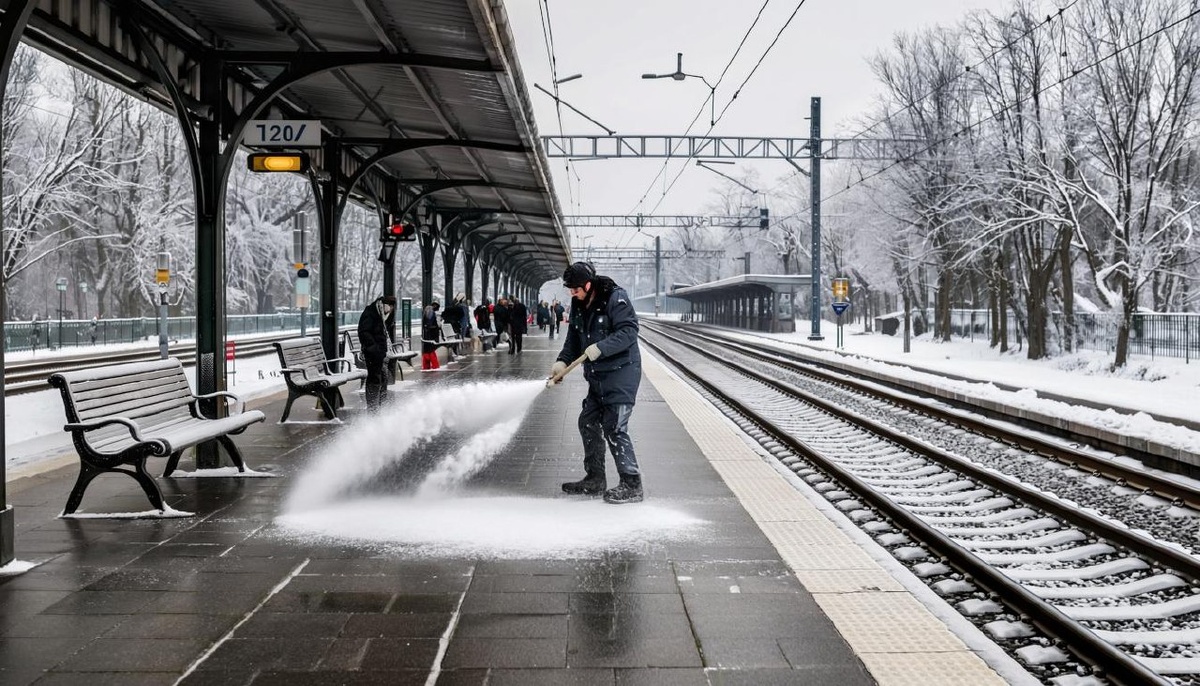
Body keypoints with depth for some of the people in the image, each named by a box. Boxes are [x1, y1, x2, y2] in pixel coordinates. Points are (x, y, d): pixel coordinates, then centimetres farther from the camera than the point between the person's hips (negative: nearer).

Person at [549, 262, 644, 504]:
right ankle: (595, 479, 28)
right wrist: (563, 361, -5)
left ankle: (631, 485, -3)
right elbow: (573, 338, 11)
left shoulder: (616, 298, -16)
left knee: (614, 428, -11)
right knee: (588, 423, 14)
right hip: (597, 377, 9)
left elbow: (628, 332, -22)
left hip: (621, 374, -9)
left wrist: (600, 348, -30)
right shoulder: (578, 306, 8)